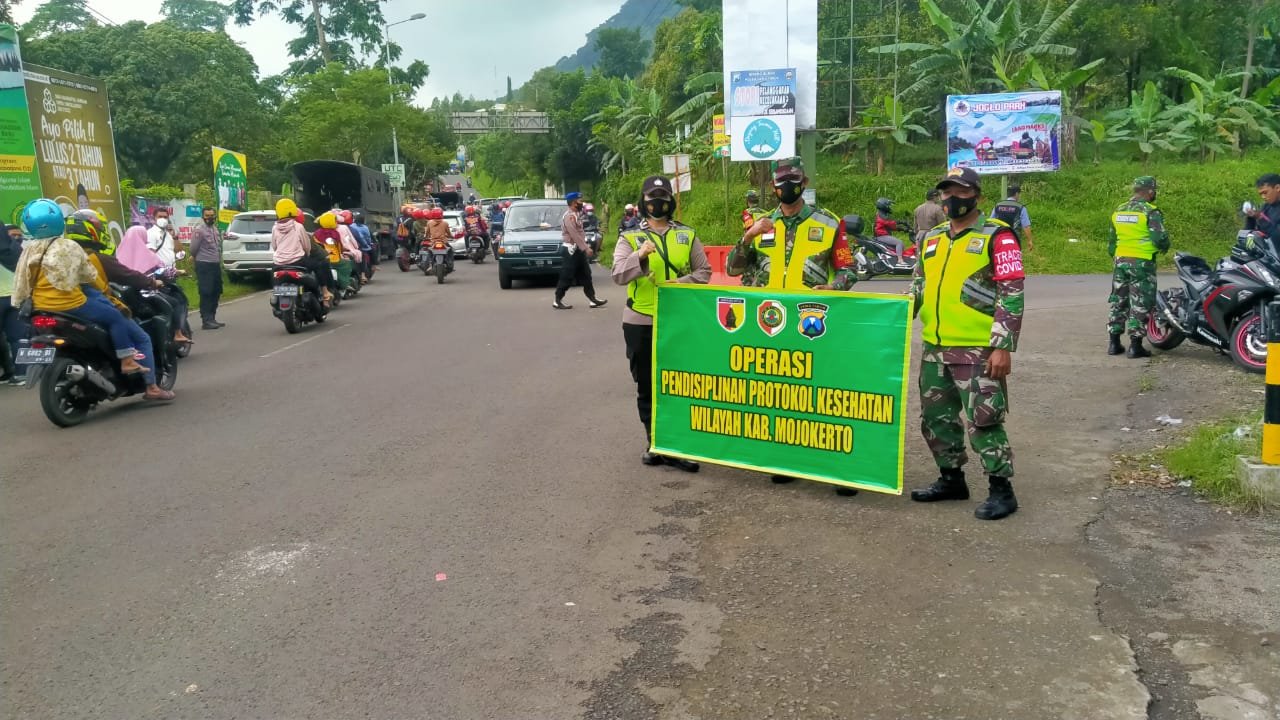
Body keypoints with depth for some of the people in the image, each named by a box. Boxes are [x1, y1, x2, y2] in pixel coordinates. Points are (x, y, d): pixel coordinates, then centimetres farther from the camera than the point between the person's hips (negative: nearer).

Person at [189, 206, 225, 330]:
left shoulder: (217, 230, 15)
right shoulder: (199, 231, -10)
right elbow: (193, 249, -8)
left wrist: (219, 261, 13)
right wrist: (199, 259, 7)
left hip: (216, 264, 8)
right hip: (204, 265, -8)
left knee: (216, 293, 12)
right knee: (206, 294, -9)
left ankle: (212, 318, 20)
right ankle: (206, 320, -9)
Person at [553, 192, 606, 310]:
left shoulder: (576, 215, 15)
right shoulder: (569, 216, -18)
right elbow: (575, 235, -24)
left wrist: (586, 247, 13)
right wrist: (586, 248, -25)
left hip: (578, 250, 10)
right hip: (570, 250, -10)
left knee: (585, 276, 9)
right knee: (566, 277, -5)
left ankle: (593, 299, 11)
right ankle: (558, 301, 2)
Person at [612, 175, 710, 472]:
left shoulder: (687, 235, 10)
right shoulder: (629, 238, 4)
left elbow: (704, 271, 7)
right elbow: (619, 274, -11)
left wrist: (682, 282, -11)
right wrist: (640, 256, -28)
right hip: (640, 323, 0)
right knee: (646, 386, 8)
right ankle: (654, 443, 22)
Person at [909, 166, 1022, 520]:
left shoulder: (997, 236, -6)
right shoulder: (932, 239, 14)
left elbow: (1011, 294, -10)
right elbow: (919, 285, 23)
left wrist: (1003, 347, -16)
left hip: (978, 349, -7)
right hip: (935, 347, 7)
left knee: (983, 420, -5)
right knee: (936, 418, 13)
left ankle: (1001, 490, 8)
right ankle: (951, 478, 29)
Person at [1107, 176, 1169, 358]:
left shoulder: (1118, 211, 9)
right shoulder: (1150, 211, -11)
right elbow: (1160, 238, -16)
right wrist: (1164, 247, 5)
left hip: (1120, 261, 6)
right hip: (1142, 263, -6)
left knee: (1118, 302, 12)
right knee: (1140, 304, -1)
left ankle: (1114, 343, 14)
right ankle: (1135, 346, -1)